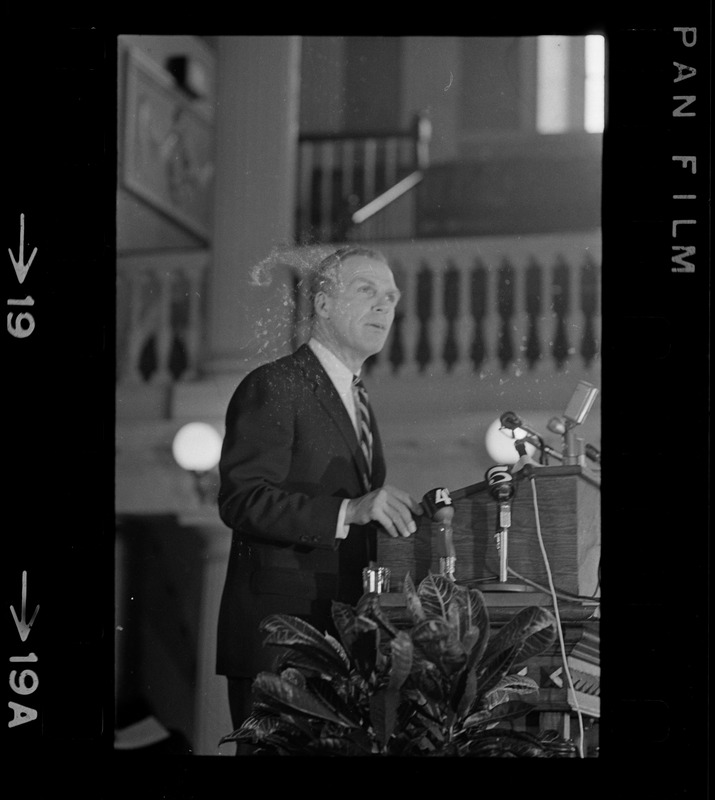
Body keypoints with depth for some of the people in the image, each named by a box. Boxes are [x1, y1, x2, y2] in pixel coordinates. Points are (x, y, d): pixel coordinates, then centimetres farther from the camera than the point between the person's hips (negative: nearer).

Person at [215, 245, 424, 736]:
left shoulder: (358, 406, 22)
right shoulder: (272, 388, -7)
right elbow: (242, 501, -19)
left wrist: (402, 517, 7)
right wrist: (349, 511, -28)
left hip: (342, 636, 8)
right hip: (277, 638, -8)